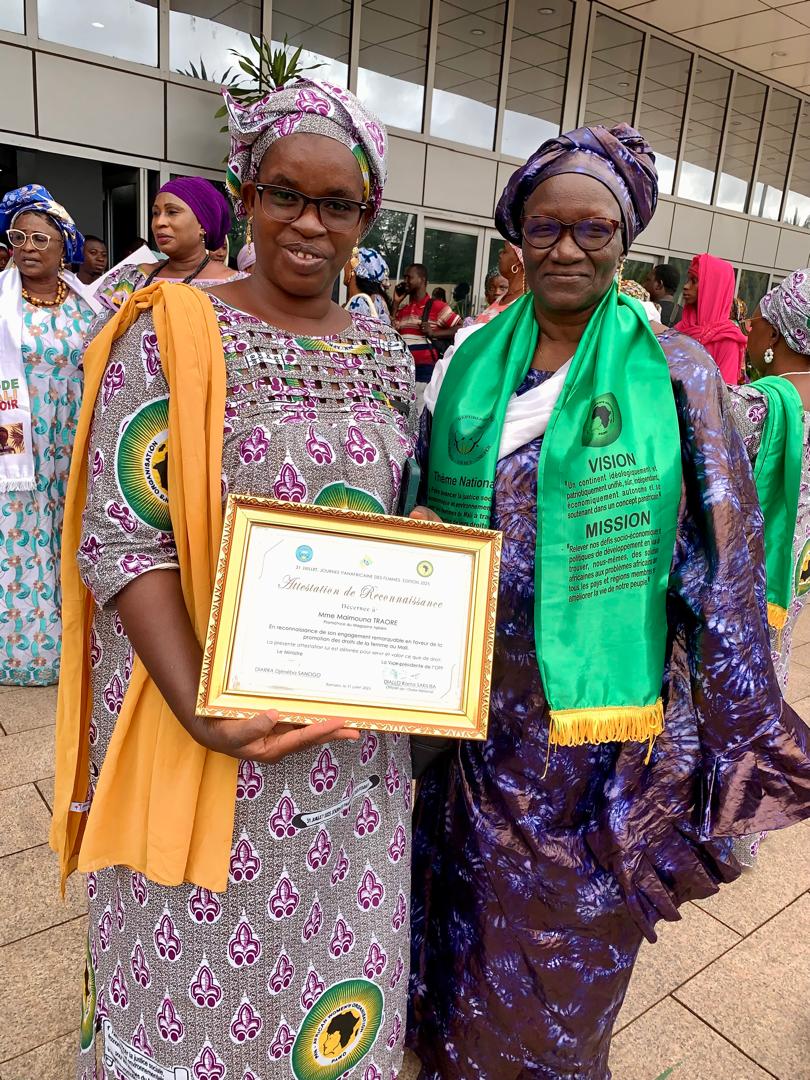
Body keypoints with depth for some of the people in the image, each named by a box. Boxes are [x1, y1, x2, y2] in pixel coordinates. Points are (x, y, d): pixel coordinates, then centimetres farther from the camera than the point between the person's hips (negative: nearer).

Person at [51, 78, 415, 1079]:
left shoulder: (386, 354, 6)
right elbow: (119, 538, -13)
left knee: (331, 941, 22)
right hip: (206, 712, -4)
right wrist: (199, 708, -23)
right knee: (197, 953, 15)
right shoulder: (168, 333, -9)